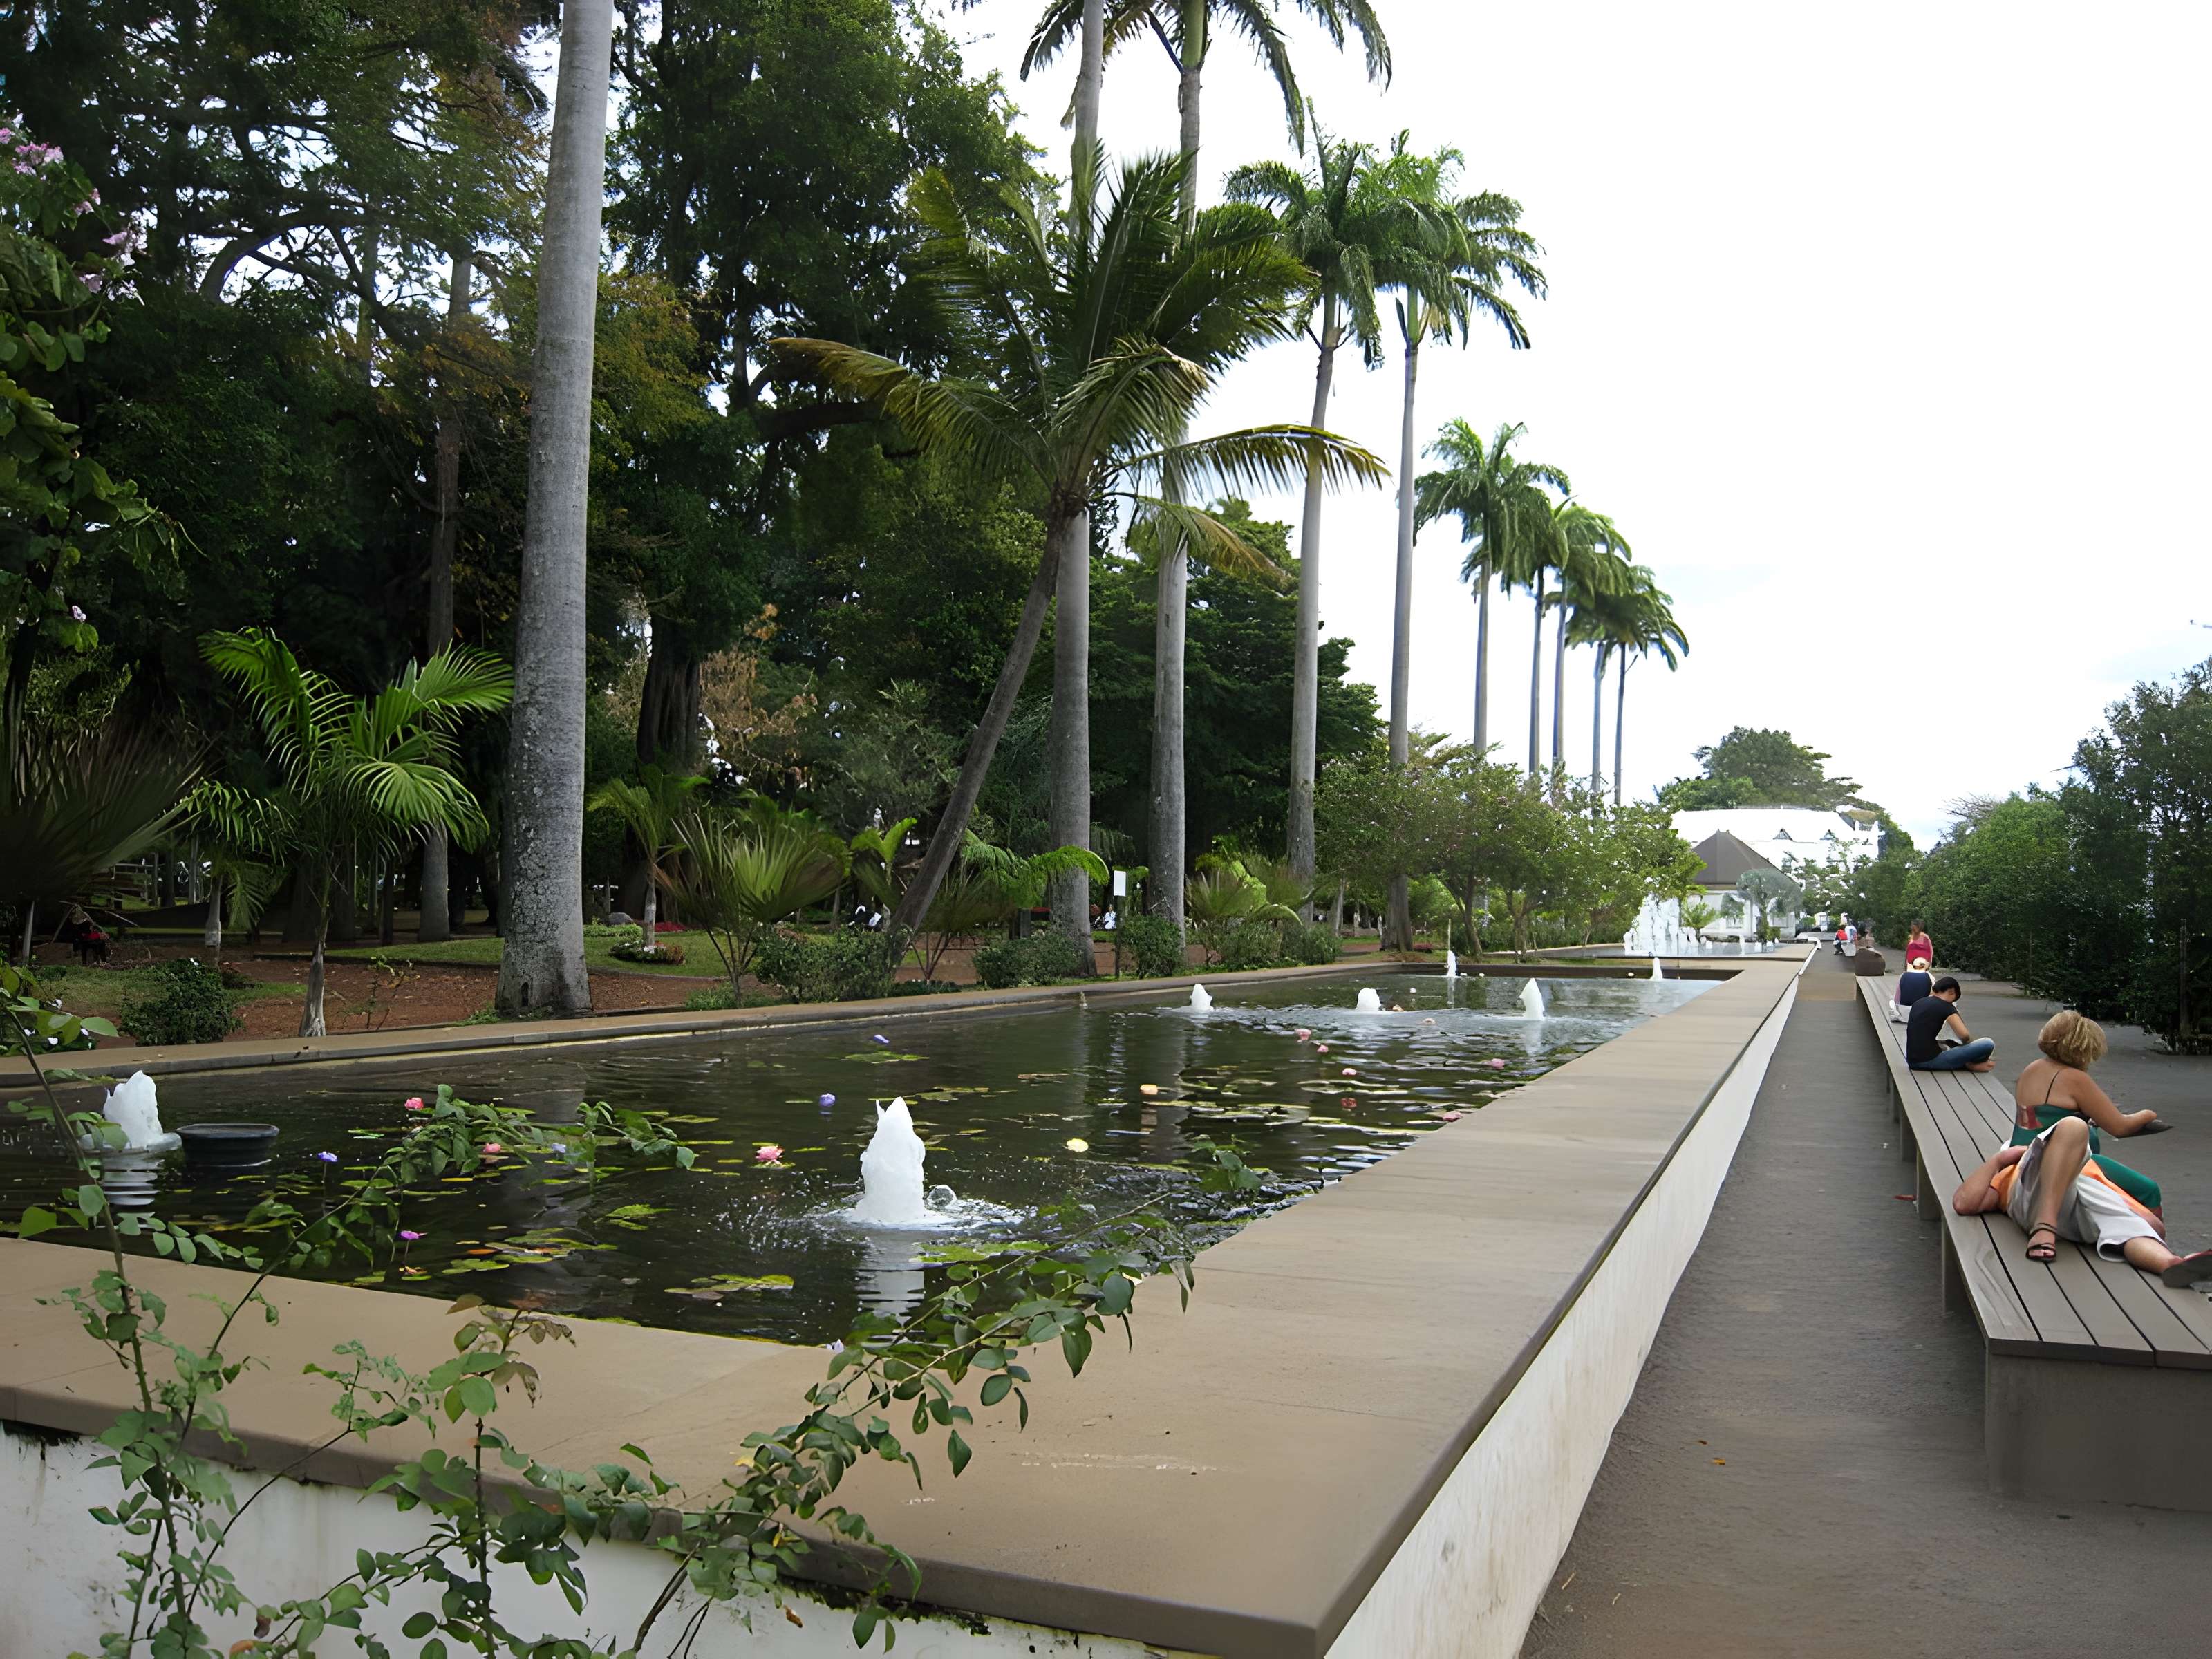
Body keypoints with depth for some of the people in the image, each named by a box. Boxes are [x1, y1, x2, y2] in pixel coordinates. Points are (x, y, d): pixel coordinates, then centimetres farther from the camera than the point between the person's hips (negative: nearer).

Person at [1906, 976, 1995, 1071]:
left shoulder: (1918, 1003, 14)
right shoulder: (1946, 1007, -5)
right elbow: (1965, 1035, -11)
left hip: (1912, 1061, 8)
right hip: (1930, 1060, -8)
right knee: (1987, 1044, -2)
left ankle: (1966, 1064, 20)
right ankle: (1971, 1065, 23)